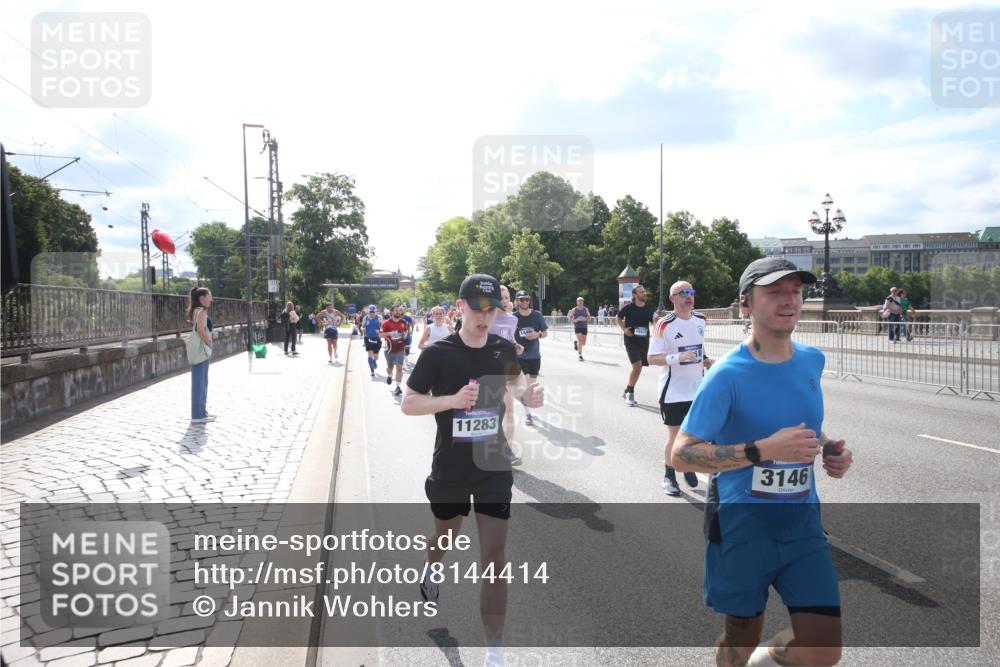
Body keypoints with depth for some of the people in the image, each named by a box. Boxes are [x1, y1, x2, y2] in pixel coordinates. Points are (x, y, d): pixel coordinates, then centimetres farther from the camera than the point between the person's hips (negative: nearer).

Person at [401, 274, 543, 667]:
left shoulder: (504, 349, -5)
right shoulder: (438, 354, -15)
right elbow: (407, 404, -11)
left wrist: (527, 394, -7)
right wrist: (453, 399, -28)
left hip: (494, 469, 1)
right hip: (450, 471, -1)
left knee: (494, 561, -2)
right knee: (445, 537, 24)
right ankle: (432, 575, 61)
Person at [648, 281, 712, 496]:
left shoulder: (701, 320, 4)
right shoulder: (664, 324, -15)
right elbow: (652, 358, -16)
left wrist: (705, 360, 2)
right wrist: (678, 357, -29)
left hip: (698, 389, 5)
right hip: (673, 391, -5)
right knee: (674, 435, 4)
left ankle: (688, 467, 38)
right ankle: (669, 476, 22)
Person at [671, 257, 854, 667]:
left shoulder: (813, 361, 2)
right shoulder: (728, 374, -17)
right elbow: (681, 456, -18)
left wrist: (828, 449, 0)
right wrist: (763, 450, -26)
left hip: (803, 519, 5)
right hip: (741, 523, -4)